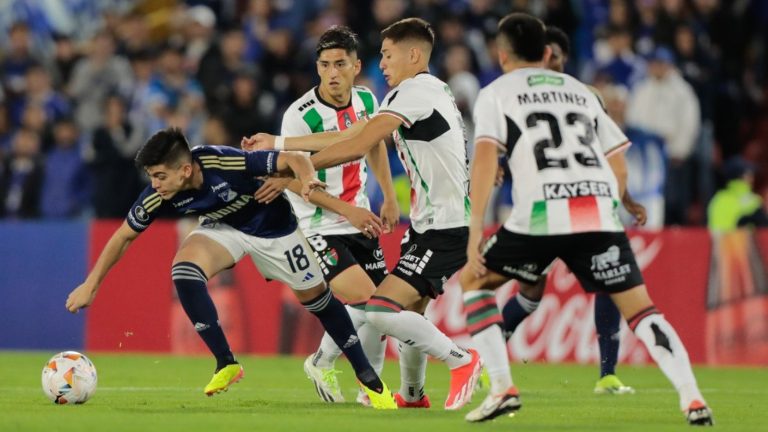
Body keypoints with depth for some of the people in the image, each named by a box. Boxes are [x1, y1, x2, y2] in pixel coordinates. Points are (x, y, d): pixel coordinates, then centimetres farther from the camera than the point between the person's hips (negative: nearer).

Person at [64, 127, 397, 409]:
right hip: (223, 228, 3)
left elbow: (293, 160, -31)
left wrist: (307, 180, -53)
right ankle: (226, 364, -13)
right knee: (184, 270, -26)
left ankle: (367, 376, 26)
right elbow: (124, 236, -11)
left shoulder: (227, 164, -38)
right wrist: (90, 285, -12)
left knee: (315, 297, 5)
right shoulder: (159, 196, -26)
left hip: (272, 226, -3)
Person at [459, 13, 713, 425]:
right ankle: (692, 398, -12)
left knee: (473, 280, 18)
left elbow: (484, 157, -2)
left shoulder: (496, 93, 15)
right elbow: (619, 167, 23)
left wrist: (475, 232, -4)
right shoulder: (580, 91, 28)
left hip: (541, 213, -3)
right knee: (639, 308, 7)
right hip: (600, 211, 3)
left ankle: (502, 388, 4)